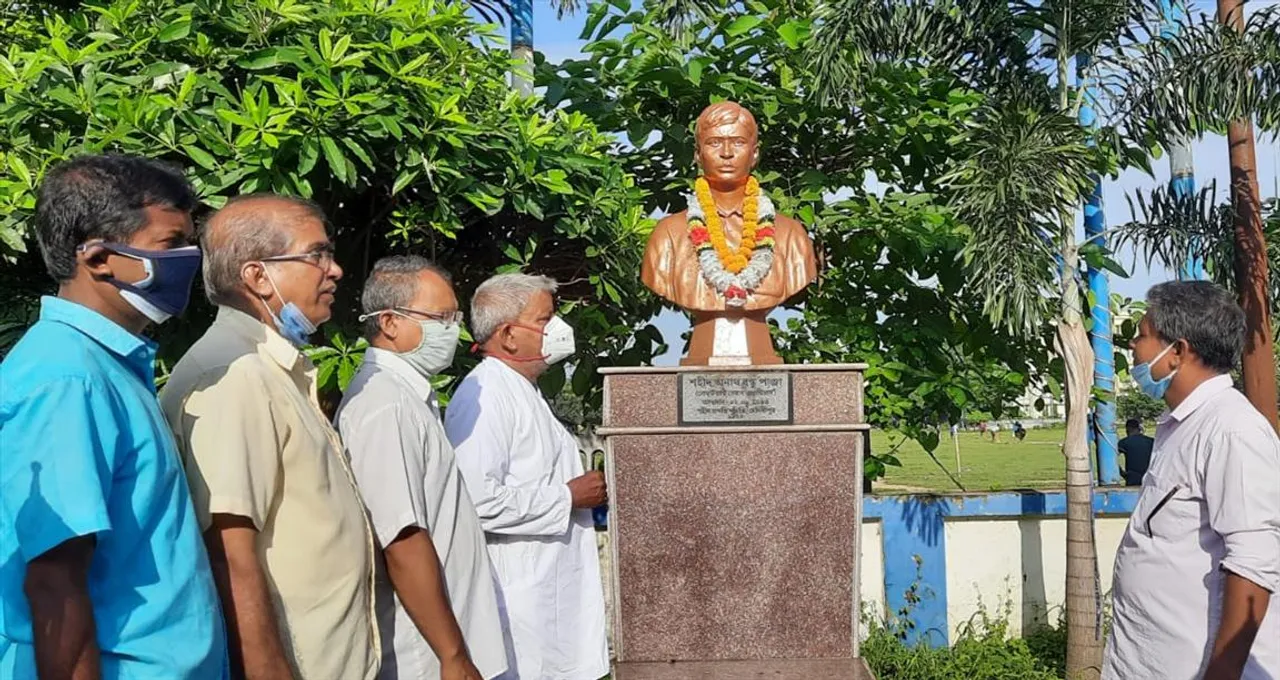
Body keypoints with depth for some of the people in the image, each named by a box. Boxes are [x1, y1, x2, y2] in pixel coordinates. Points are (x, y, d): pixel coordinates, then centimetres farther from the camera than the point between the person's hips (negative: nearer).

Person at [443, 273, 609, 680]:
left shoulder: (523, 391, 15)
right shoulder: (483, 397, -19)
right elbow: (479, 501, -29)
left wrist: (587, 494, 10)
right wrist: (567, 497, -17)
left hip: (554, 592, 10)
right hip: (520, 598, -10)